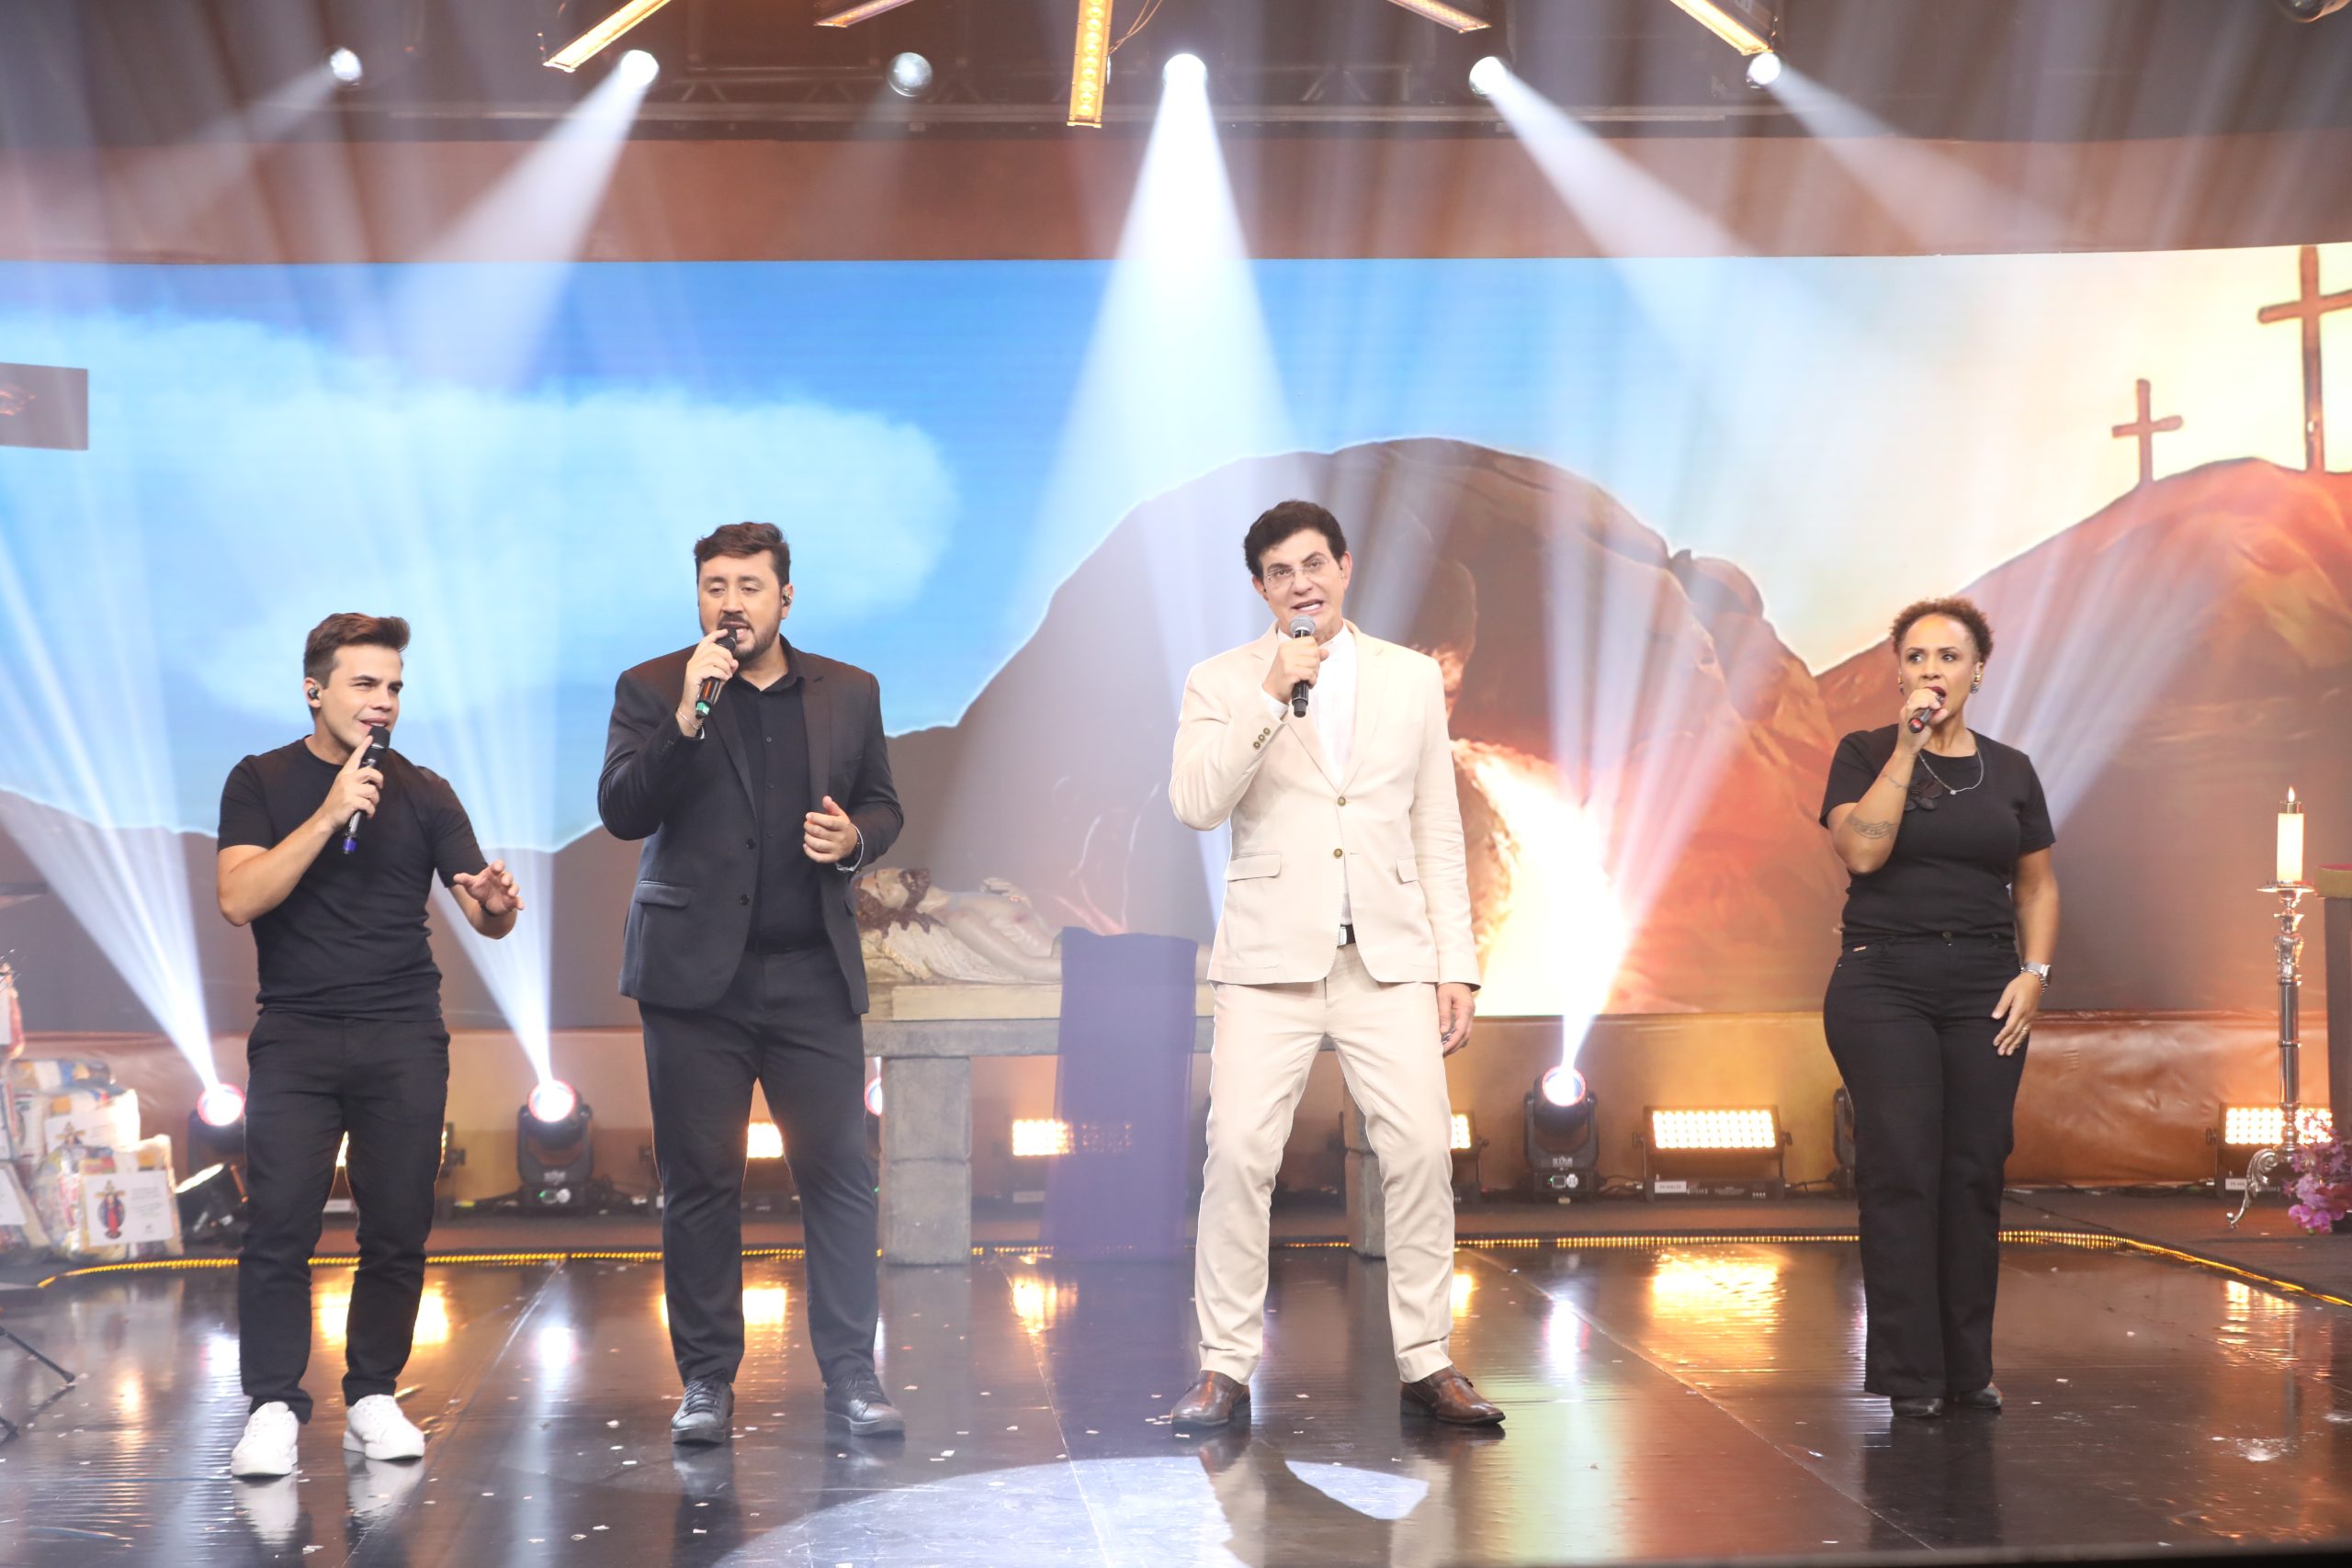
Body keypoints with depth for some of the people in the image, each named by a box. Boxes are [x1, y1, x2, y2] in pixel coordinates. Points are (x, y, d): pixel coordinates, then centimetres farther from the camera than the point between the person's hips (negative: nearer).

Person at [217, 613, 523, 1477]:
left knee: (398, 1226, 0)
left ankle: (373, 1396, 11)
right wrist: (330, 814, -16)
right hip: (296, 1035, -1)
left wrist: (498, 905, -20)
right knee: (280, 1226, -10)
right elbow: (239, 898, -9)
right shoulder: (261, 782, 6)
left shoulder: (422, 793, 10)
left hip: (405, 1039, 2)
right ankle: (273, 1406, -3)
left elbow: (481, 914, 4)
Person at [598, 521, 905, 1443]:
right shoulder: (652, 689, 2)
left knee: (840, 1177, -1)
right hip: (698, 974, -2)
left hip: (815, 972, 2)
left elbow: (882, 805, 18)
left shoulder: (849, 693, 10)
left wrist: (856, 839, -5)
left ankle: (850, 1376, 7)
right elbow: (622, 812, -9)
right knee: (699, 1185, 3)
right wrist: (687, 715, -19)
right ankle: (706, 1382, 13)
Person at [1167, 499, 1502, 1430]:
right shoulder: (1223, 683, 6)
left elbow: (1438, 833, 12)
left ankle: (1426, 1362, 7)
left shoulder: (1413, 679, 12)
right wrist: (1271, 695, -15)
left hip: (1391, 956, 2)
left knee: (1422, 1152, -5)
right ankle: (1225, 1368, 1)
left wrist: (1456, 965, 6)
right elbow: (1196, 805, -10)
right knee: (1239, 1154, -9)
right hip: (1273, 957, -1)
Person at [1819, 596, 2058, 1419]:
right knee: (1901, 1174, -6)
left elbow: (2038, 886, 15)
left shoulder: (2009, 771, 11)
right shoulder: (1866, 754, 2)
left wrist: (2035, 971, 0)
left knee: (1975, 1175, 2)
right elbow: (1863, 848, -14)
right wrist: (1909, 746, -13)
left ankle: (1968, 1368, 12)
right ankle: (1907, 1375, -1)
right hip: (1883, 984, -3)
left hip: (1984, 990, 3)